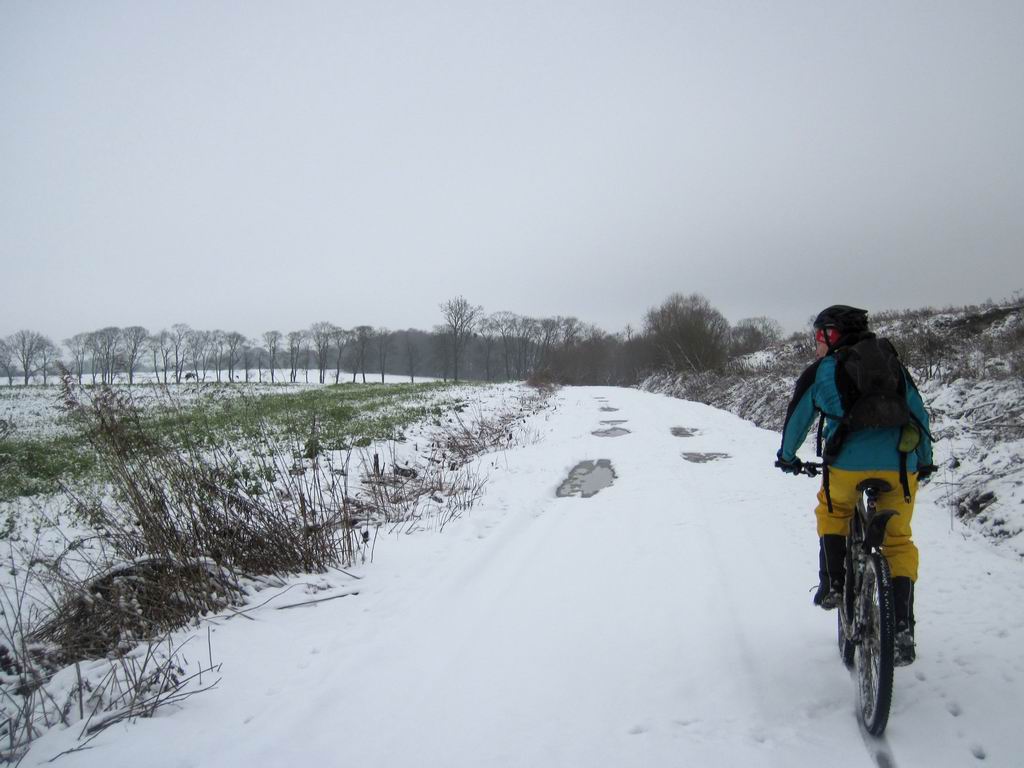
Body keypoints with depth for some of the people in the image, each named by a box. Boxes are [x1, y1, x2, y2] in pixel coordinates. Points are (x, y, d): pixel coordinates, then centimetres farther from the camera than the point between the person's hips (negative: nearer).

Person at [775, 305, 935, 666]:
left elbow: (797, 419, 18)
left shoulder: (820, 371, 10)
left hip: (849, 465, -3)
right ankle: (902, 629, 7)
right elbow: (920, 414, 24)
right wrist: (925, 460, 36)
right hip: (901, 466, 3)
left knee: (832, 512, 28)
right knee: (898, 541, 16)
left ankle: (832, 584, 18)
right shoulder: (893, 364, 20)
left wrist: (787, 457, 35)